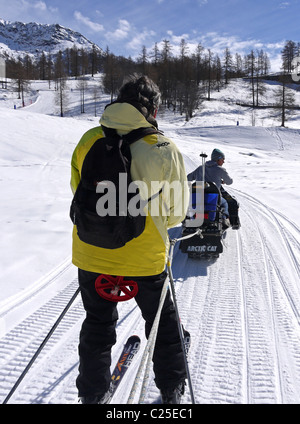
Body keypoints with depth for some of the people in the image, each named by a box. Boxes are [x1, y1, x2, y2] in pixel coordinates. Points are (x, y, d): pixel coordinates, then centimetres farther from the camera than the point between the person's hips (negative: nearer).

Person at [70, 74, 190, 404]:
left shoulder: (88, 141, -7)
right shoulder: (165, 149, -15)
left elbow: (78, 191, 6)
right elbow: (175, 213, -6)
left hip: (92, 255, 2)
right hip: (144, 258, -2)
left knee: (97, 326, 23)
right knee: (163, 323, 22)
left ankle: (93, 394, 39)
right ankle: (171, 391, 40)